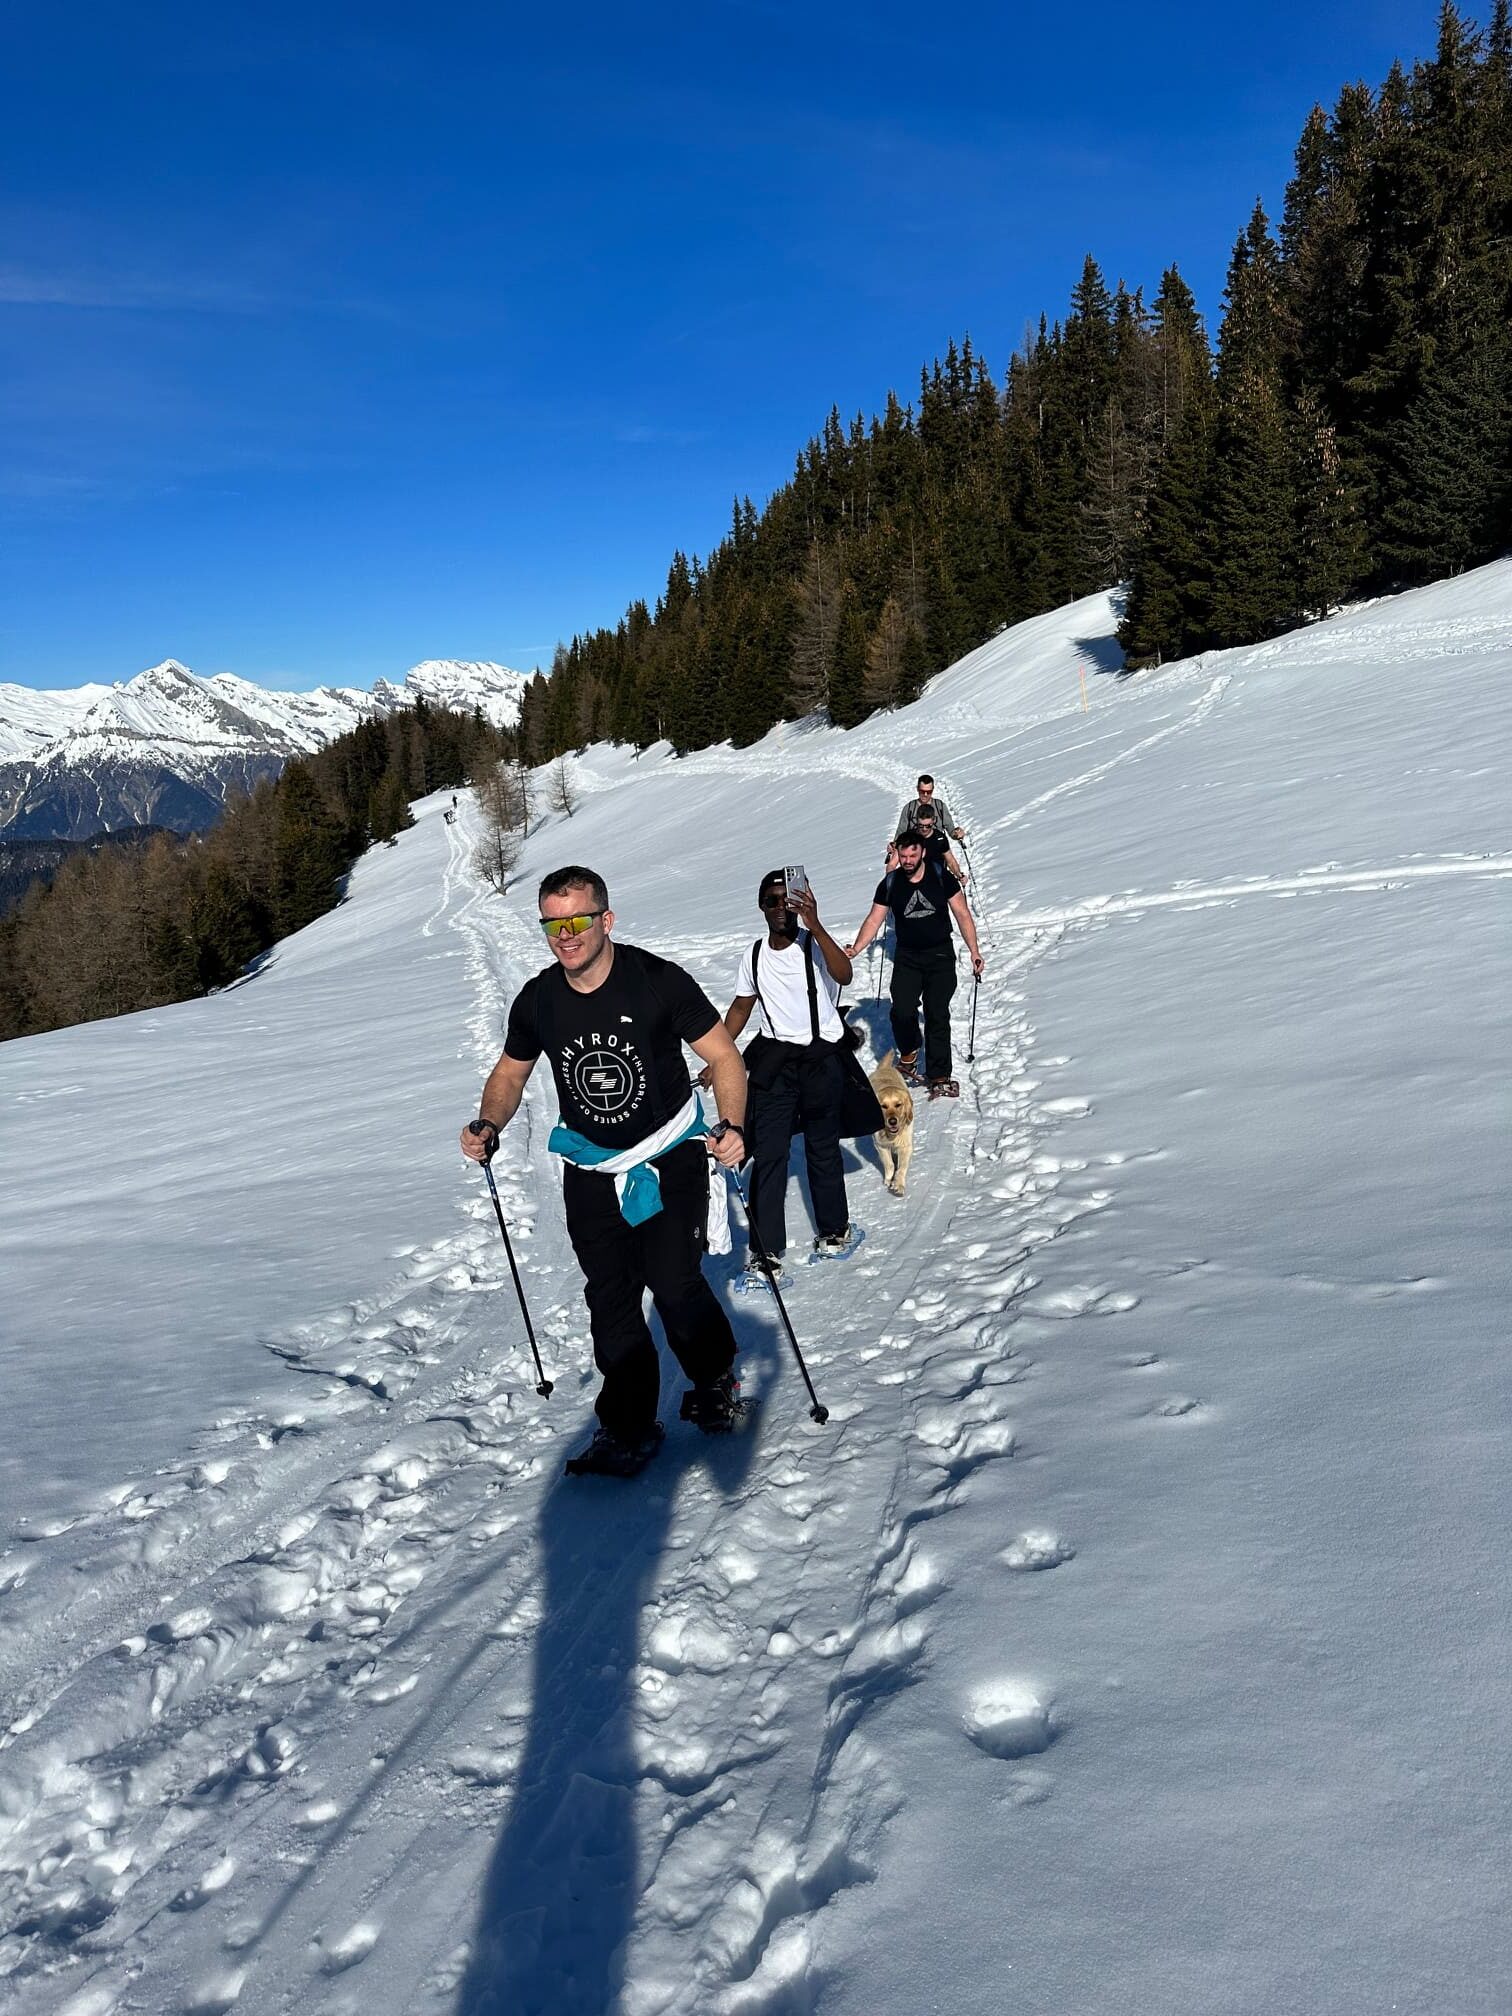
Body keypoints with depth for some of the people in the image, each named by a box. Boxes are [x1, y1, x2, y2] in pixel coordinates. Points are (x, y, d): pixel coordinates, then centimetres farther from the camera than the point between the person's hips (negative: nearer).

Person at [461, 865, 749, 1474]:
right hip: (591, 1169, 3)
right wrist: (489, 1126, -8)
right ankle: (629, 1429, 21)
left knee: (675, 1285, -10)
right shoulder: (537, 1001, -6)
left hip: (670, 1156, -3)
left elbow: (723, 1056, -10)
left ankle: (716, 1382, 20)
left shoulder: (659, 981, -17)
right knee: (609, 1298, 4)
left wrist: (732, 1126, -25)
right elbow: (510, 1073, 11)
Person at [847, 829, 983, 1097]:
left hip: (940, 956, -1)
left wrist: (974, 952, -3)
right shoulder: (890, 884, 0)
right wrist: (855, 949, -14)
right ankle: (909, 1053, 15)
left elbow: (962, 914, 1)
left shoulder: (941, 877, -4)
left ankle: (939, 1078, 2)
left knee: (937, 1015, -5)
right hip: (906, 957, 1)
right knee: (902, 1012, -15)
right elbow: (874, 919, 0)